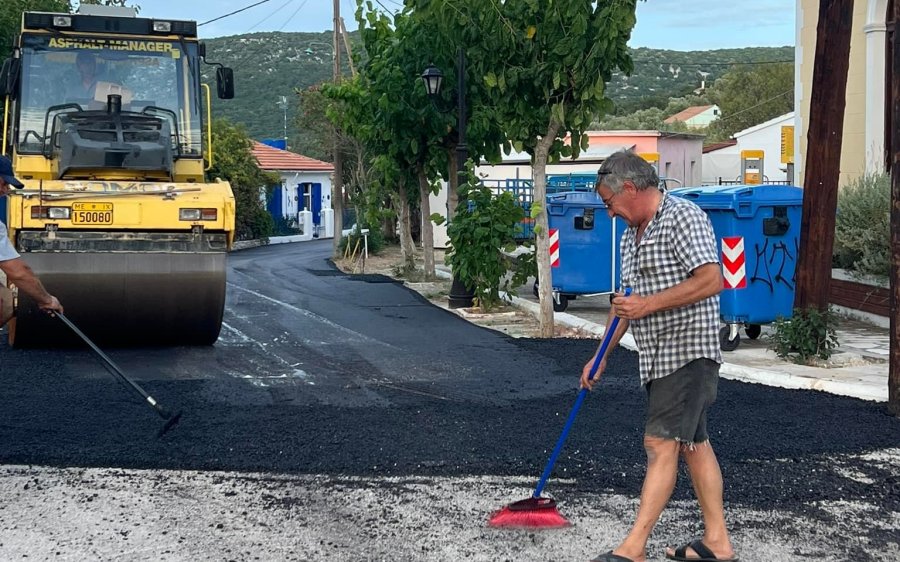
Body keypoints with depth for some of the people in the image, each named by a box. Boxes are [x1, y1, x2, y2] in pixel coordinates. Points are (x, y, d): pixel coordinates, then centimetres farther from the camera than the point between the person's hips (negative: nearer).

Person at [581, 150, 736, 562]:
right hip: (657, 357, 10)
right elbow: (626, 302, 24)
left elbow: (711, 280, -22)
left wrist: (648, 305, -20)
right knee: (692, 442, 10)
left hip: (687, 351, -10)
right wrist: (600, 357, 21)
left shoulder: (683, 217, -12)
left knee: (661, 443, -11)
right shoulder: (631, 236, 18)